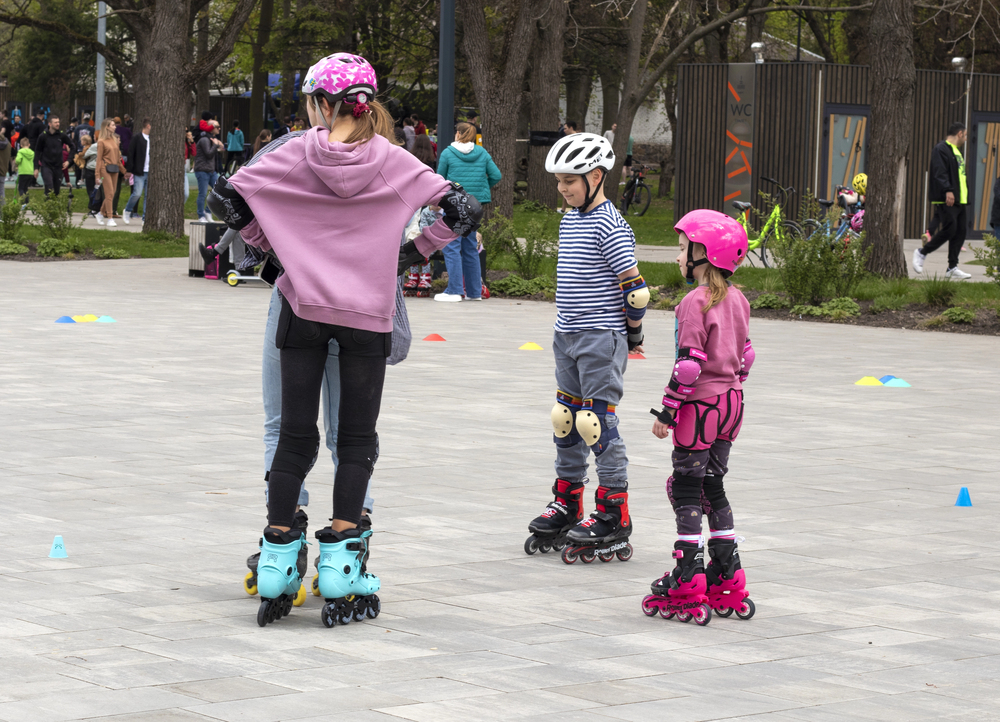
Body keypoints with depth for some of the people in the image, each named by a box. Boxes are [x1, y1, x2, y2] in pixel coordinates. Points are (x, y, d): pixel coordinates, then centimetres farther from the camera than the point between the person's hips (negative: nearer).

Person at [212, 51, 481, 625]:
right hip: (368, 313, 0)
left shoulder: (295, 155, -5)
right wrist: (413, 253, 5)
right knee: (357, 441, 8)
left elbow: (226, 197, -5)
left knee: (295, 437, 9)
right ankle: (340, 566, 3)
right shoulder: (392, 162, -5)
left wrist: (270, 242, 8)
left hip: (303, 306, 1)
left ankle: (278, 559, 11)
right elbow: (464, 210, -6)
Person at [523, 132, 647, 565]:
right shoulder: (569, 221, 12)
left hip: (601, 339, -9)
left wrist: (631, 333, -5)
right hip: (568, 337, 9)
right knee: (566, 422, 13)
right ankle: (566, 505, 24)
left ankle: (614, 517, -2)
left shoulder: (609, 227, -15)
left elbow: (635, 289, -15)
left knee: (598, 424, -8)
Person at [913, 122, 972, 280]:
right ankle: (921, 253, 2)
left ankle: (952, 268, 6)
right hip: (946, 201, -10)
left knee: (960, 232, 4)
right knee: (949, 229, -14)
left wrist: (965, 196, 20)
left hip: (960, 201, 10)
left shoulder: (957, 151, 23)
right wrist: (948, 190, -31)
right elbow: (940, 173, -20)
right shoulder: (941, 149, -8)